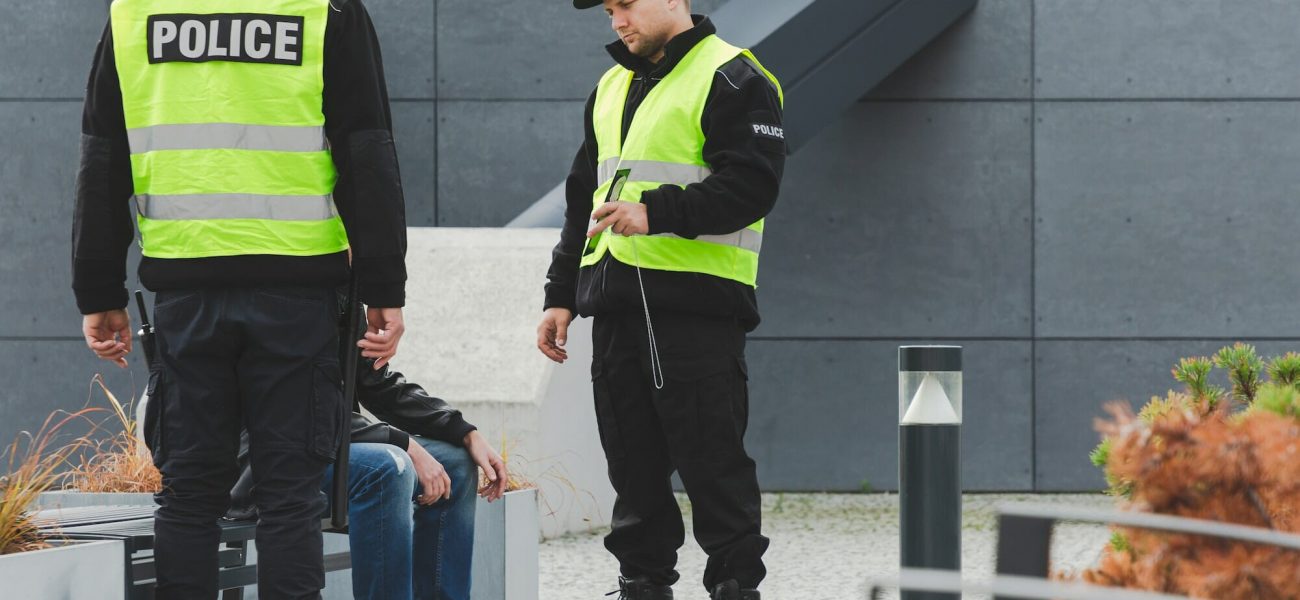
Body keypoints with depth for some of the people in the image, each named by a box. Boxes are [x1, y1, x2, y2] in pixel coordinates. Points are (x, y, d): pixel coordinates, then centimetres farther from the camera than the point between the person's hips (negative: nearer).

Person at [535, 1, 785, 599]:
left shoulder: (731, 79, -5)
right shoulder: (611, 87, 21)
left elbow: (751, 186, -15)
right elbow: (583, 200, 26)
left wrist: (656, 213, -23)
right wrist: (561, 294, 19)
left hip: (696, 306, -7)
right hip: (617, 305, 7)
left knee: (712, 461, -5)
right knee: (633, 464, 9)